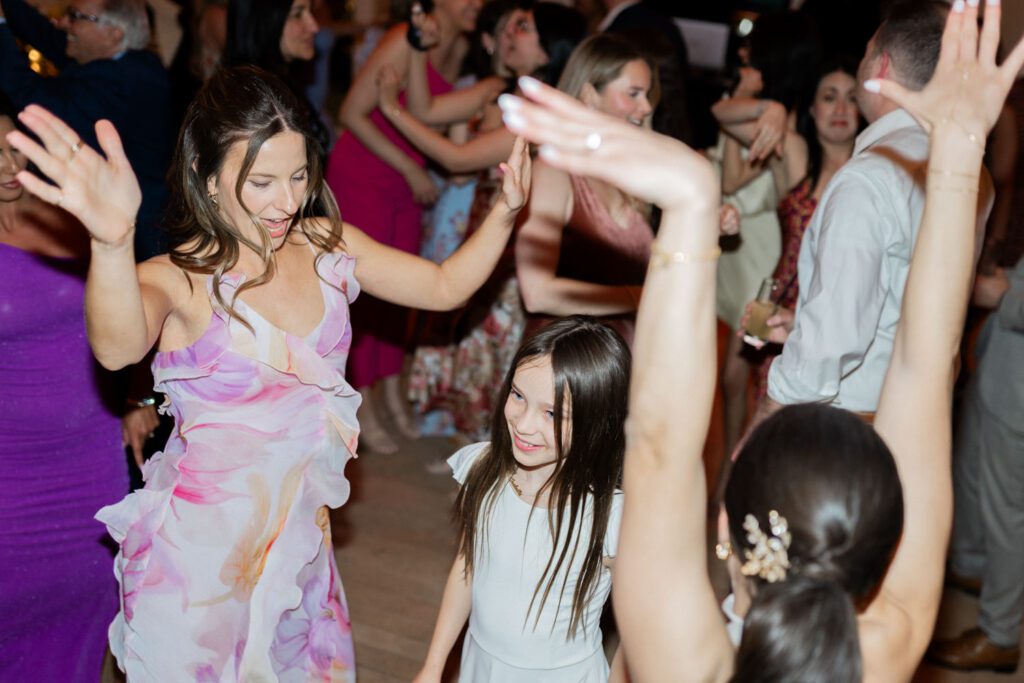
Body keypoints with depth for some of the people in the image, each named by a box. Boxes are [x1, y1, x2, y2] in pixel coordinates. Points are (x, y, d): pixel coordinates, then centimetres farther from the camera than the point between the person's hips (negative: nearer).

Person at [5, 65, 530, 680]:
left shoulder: (325, 246, -3)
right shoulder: (179, 281, -21)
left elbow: (444, 287, 3)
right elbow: (117, 348, -43)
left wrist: (506, 213, -15)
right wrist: (112, 241, -64)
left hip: (301, 539, 5)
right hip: (204, 554, -5)